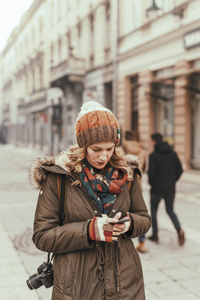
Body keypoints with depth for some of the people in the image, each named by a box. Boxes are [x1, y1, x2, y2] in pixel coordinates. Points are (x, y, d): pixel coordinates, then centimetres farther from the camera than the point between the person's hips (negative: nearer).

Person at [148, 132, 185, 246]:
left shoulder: (153, 155, -13)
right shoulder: (173, 153, 2)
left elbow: (151, 172, -17)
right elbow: (180, 169, 2)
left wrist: (151, 183, 2)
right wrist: (173, 181, 12)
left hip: (157, 189, -4)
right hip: (171, 189, 4)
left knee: (153, 210, 15)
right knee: (170, 210, 16)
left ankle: (155, 235, 20)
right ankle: (179, 229, -9)